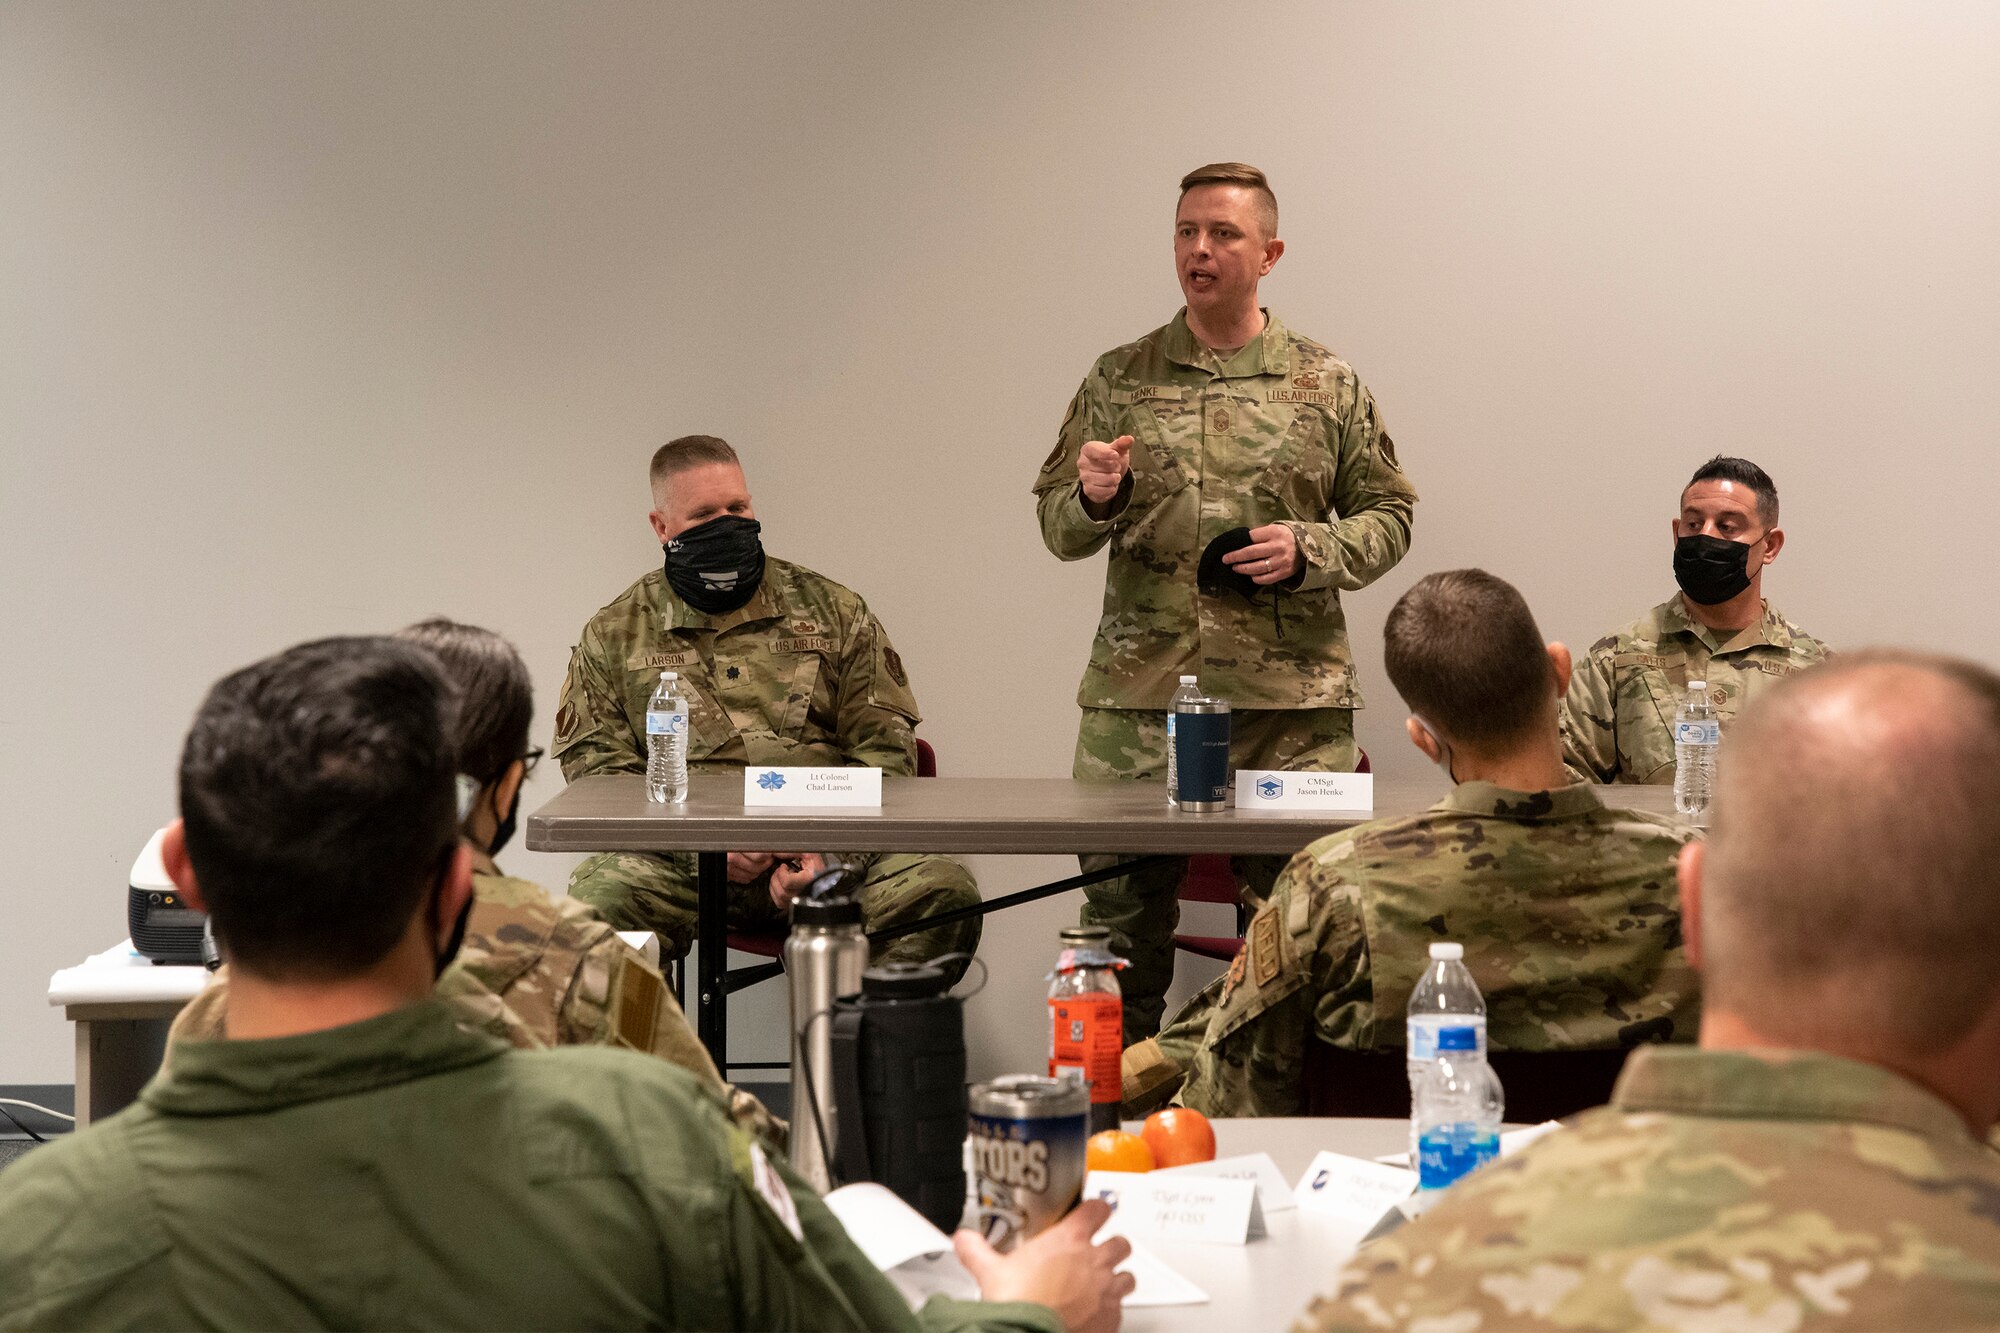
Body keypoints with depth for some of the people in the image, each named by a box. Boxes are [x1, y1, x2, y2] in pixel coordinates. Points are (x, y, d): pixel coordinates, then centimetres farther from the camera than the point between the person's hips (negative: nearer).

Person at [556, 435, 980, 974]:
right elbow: (597, 767, 7)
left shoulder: (833, 611, 17)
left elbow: (885, 748, 11)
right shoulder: (614, 635, 16)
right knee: (598, 899, -34)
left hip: (836, 853, 1)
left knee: (943, 889, -29)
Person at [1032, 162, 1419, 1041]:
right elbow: (1056, 526, 12)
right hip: (1138, 693, 1)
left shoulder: (1328, 385, 8)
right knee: (1120, 919, 3)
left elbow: (1388, 515, 10)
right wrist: (1093, 499, -11)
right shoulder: (1119, 380, 10)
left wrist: (1309, 553, -8)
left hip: (1293, 700, 0)